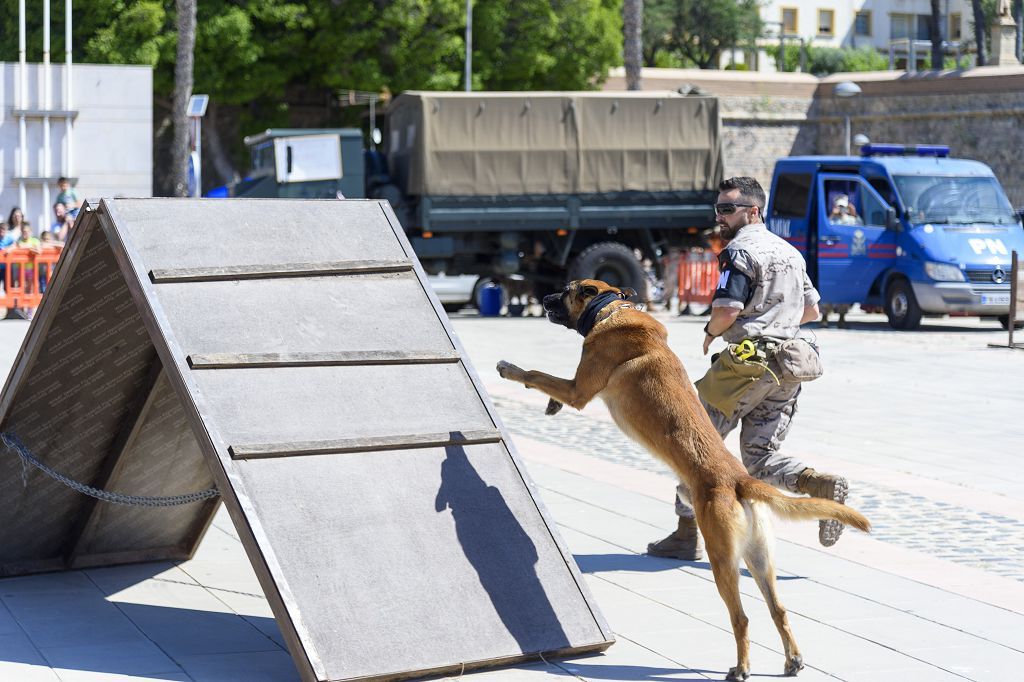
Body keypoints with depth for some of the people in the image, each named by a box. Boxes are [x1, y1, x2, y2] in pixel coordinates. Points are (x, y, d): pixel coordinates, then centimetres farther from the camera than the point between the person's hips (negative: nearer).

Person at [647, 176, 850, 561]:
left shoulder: (740, 251, -9)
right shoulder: (790, 252, 18)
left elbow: (727, 309, -20)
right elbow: (812, 310, 23)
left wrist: (711, 333, 0)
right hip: (787, 367, 8)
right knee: (761, 459, 9)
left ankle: (688, 533, 8)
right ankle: (820, 484, -16)